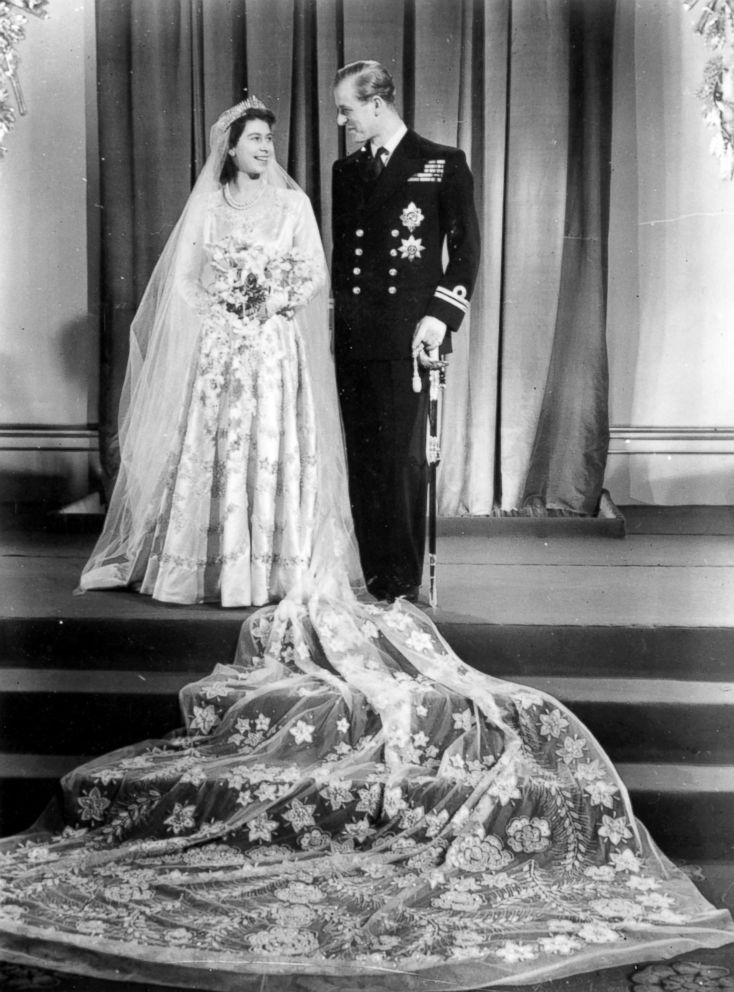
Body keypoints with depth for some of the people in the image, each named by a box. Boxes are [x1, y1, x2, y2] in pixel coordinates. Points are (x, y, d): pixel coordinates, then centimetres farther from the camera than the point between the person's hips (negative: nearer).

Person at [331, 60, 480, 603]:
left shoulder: (443, 164, 3)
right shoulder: (345, 170, 18)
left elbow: (466, 247, 0)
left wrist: (440, 315, -9)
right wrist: (334, 315, 13)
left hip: (408, 335, -5)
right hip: (352, 338, 5)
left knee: (403, 459, -6)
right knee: (363, 460, 5)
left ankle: (405, 584, 2)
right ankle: (376, 579, 12)